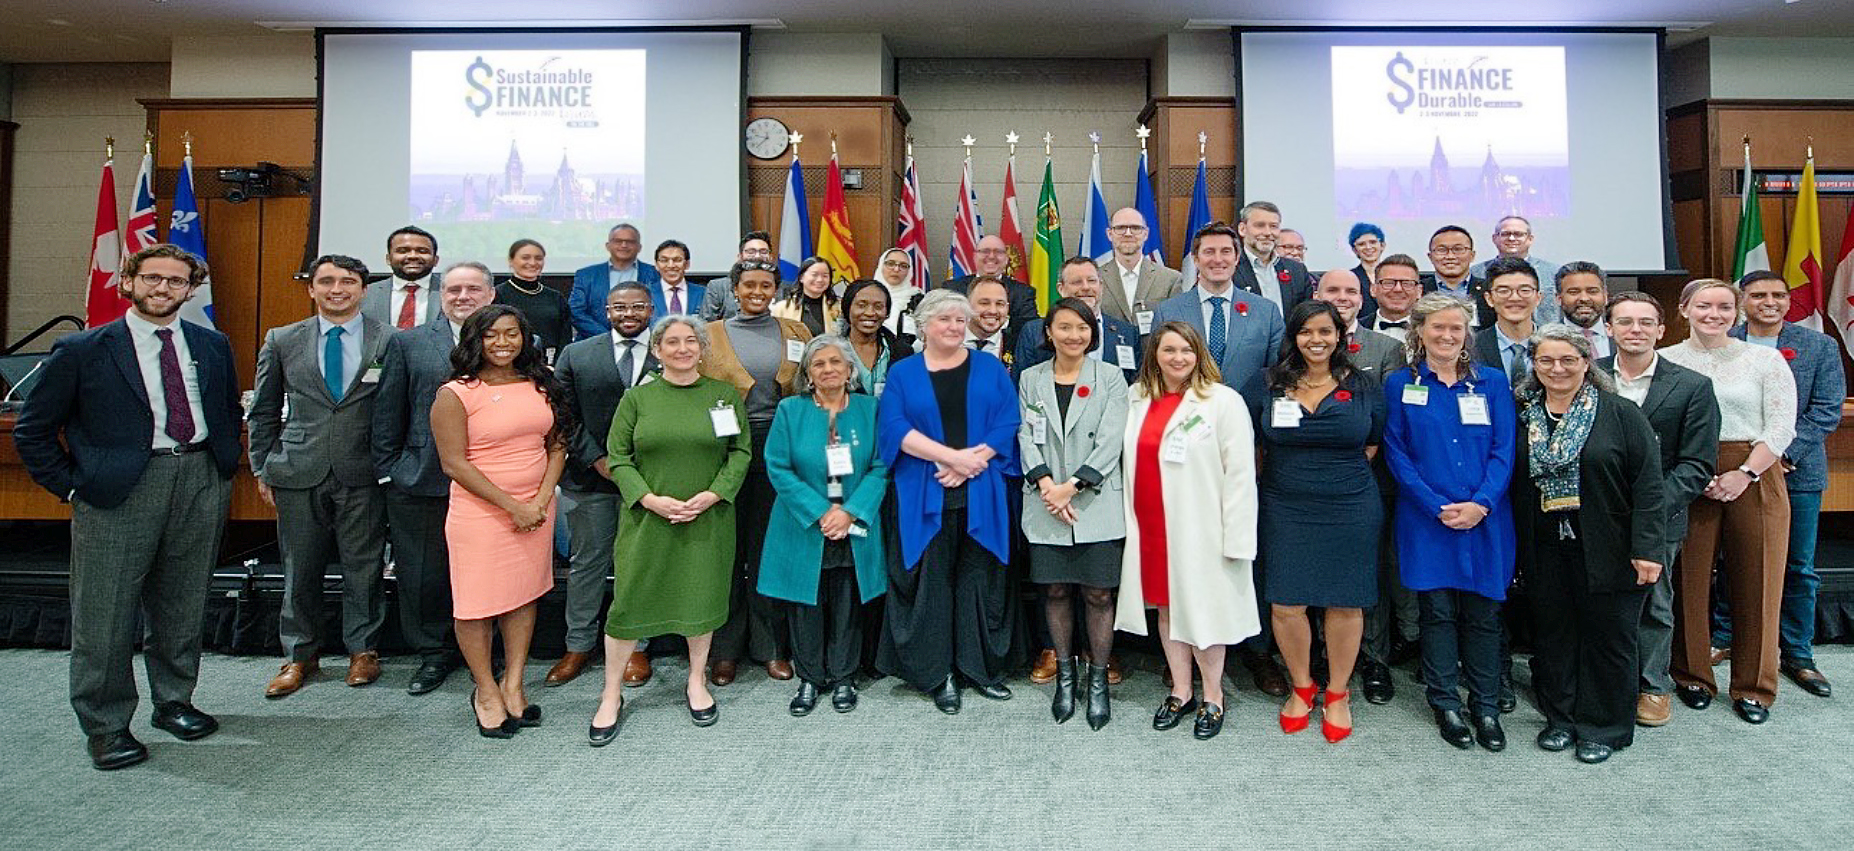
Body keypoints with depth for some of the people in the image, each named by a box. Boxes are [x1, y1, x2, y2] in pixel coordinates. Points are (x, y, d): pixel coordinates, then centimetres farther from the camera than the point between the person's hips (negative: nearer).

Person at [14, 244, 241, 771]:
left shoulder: (212, 346, 9)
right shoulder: (83, 351, -3)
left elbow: (229, 412, 21)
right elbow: (32, 431, 2)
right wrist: (73, 488, -3)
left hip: (200, 482, 4)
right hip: (120, 490, -3)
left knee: (183, 607, 14)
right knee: (105, 613, 1)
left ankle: (174, 701, 30)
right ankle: (105, 727, 16)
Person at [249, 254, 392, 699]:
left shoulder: (390, 341, 0)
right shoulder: (282, 341, 7)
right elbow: (264, 411, 13)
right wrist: (261, 469, 9)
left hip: (364, 475, -2)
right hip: (299, 474, 2)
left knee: (363, 567, 7)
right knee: (299, 569, 9)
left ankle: (362, 650, 23)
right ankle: (300, 655, 25)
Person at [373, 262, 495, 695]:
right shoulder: (408, 343, 5)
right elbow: (387, 413, 6)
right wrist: (387, 471, 2)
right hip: (422, 481, 1)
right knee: (422, 577, 10)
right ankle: (433, 654, 28)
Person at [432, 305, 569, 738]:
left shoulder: (540, 385, 6)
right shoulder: (455, 394, -8)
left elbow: (557, 446, 8)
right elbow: (454, 463, -12)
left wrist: (541, 500, -6)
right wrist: (512, 506, -14)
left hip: (536, 509, 5)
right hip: (480, 511, -4)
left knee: (524, 594, 11)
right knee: (476, 602, 2)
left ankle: (513, 685, 24)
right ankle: (486, 691, 20)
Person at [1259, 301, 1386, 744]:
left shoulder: (1364, 387, 3)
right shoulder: (1271, 385, 2)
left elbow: (1371, 447, 12)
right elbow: (1256, 448, 11)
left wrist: (1338, 477, 7)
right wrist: (1295, 479, 9)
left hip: (1350, 512, 0)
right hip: (1286, 512, 0)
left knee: (1345, 604, 6)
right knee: (1285, 605, -1)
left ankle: (1337, 694, 25)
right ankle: (1301, 686, 23)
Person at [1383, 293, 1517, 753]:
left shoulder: (1491, 382, 7)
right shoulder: (1400, 385, 3)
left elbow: (1504, 451, 2)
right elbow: (1397, 454, -2)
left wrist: (1480, 504, -12)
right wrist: (1438, 507, -11)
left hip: (1485, 519, 1)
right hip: (1427, 520, -1)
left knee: (1483, 612, 7)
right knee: (1438, 611, 5)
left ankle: (1486, 707, 21)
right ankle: (1446, 705, 19)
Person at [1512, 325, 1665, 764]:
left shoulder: (1621, 415, -5)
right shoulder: (1523, 418, 5)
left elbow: (1648, 486, -8)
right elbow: (1515, 486, 9)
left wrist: (1647, 548, -15)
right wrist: (1517, 550, 4)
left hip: (1607, 552, -3)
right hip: (1545, 553, 3)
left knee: (1608, 637, 7)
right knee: (1552, 635, 12)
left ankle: (1604, 727, 23)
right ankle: (1561, 718, 28)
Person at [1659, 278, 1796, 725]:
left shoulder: (1765, 360, 5)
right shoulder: (1664, 361, 3)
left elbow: (1782, 427, 0)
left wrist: (1745, 474, -13)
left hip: (1755, 477, 1)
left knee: (1756, 583, 4)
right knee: (1690, 581, 3)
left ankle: (1753, 687, 17)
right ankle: (1693, 677, 19)